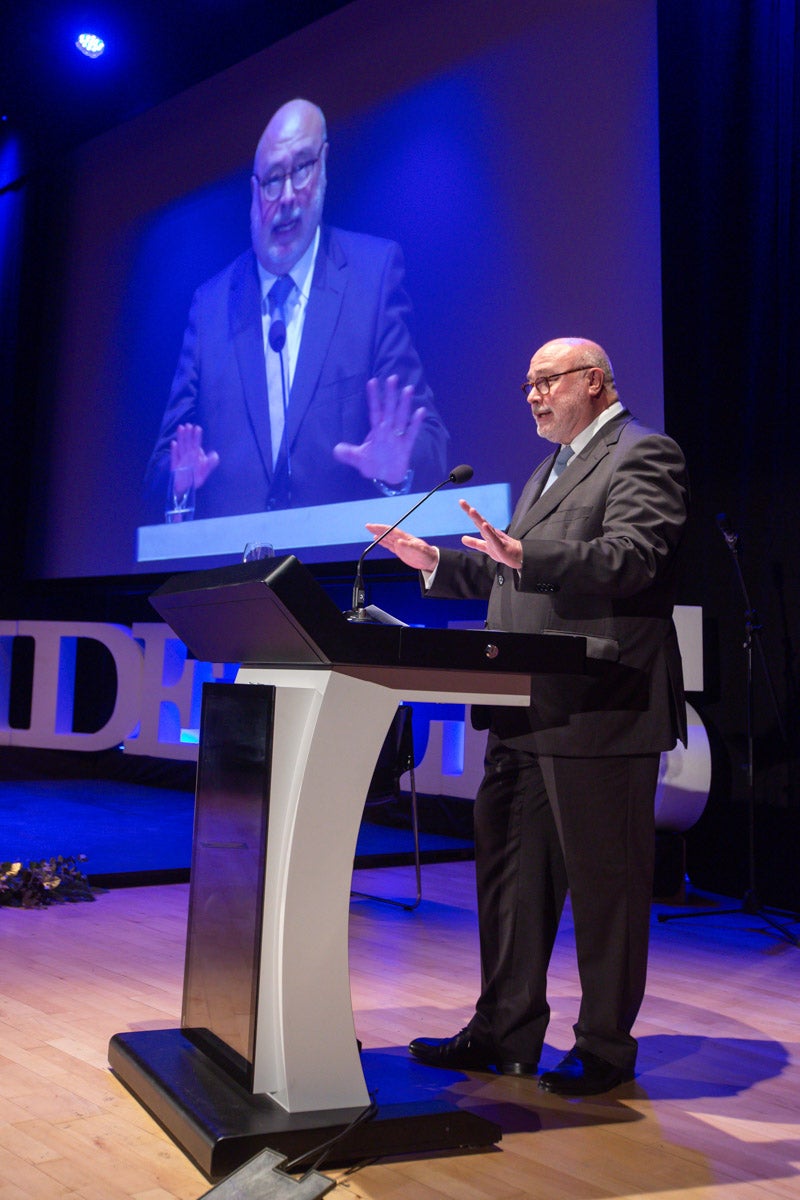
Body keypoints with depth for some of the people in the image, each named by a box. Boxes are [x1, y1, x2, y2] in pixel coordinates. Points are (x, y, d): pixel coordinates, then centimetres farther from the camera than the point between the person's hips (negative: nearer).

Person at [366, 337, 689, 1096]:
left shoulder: (643, 456, -6)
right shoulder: (550, 469, 23)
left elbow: (631, 557, -21)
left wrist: (525, 555, -33)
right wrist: (437, 563, 14)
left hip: (599, 713, -9)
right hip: (526, 712, 9)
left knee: (604, 882, 2)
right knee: (510, 872, 13)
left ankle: (605, 1047, 17)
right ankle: (505, 1033, 25)